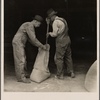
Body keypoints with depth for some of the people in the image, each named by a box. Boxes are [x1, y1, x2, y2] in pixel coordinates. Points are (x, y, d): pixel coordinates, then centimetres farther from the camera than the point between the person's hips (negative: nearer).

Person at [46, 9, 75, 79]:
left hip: (61, 41, -9)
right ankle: (71, 72, 21)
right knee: (68, 57, 15)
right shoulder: (62, 19, 15)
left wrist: (49, 33, 9)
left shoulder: (55, 22, -12)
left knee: (59, 58, 1)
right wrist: (49, 23, 17)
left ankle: (60, 75, 7)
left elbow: (55, 34, -12)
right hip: (67, 39, 9)